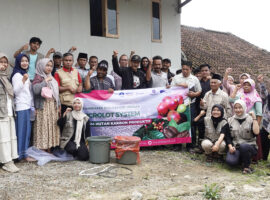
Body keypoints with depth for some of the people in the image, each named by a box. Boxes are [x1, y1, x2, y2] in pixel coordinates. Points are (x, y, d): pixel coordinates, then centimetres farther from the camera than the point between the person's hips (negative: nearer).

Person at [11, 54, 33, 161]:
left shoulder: (26, 74, 18)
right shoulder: (17, 75, -8)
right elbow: (16, 91, -15)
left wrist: (32, 105, 19)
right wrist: (23, 80, -26)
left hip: (28, 106, 8)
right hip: (21, 106, -8)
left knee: (27, 130, 8)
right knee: (21, 130, -4)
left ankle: (25, 152, 15)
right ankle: (21, 153, 2)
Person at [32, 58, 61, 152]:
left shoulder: (52, 78, 19)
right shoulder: (38, 78, -4)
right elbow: (35, 90, -22)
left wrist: (58, 105, 17)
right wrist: (45, 81, -17)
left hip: (53, 106, 7)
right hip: (43, 106, -7)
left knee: (52, 127, 7)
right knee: (43, 127, -7)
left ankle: (49, 148, 14)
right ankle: (41, 149, -2)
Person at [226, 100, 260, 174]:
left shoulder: (250, 119, 1)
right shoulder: (230, 120, 9)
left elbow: (256, 132, -18)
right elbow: (227, 137, 8)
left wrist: (254, 118, -16)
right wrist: (230, 146, -8)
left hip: (249, 146, -2)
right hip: (235, 147, 2)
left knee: (243, 146, -38)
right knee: (230, 161, -27)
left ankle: (247, 166, -11)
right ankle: (242, 160, 9)